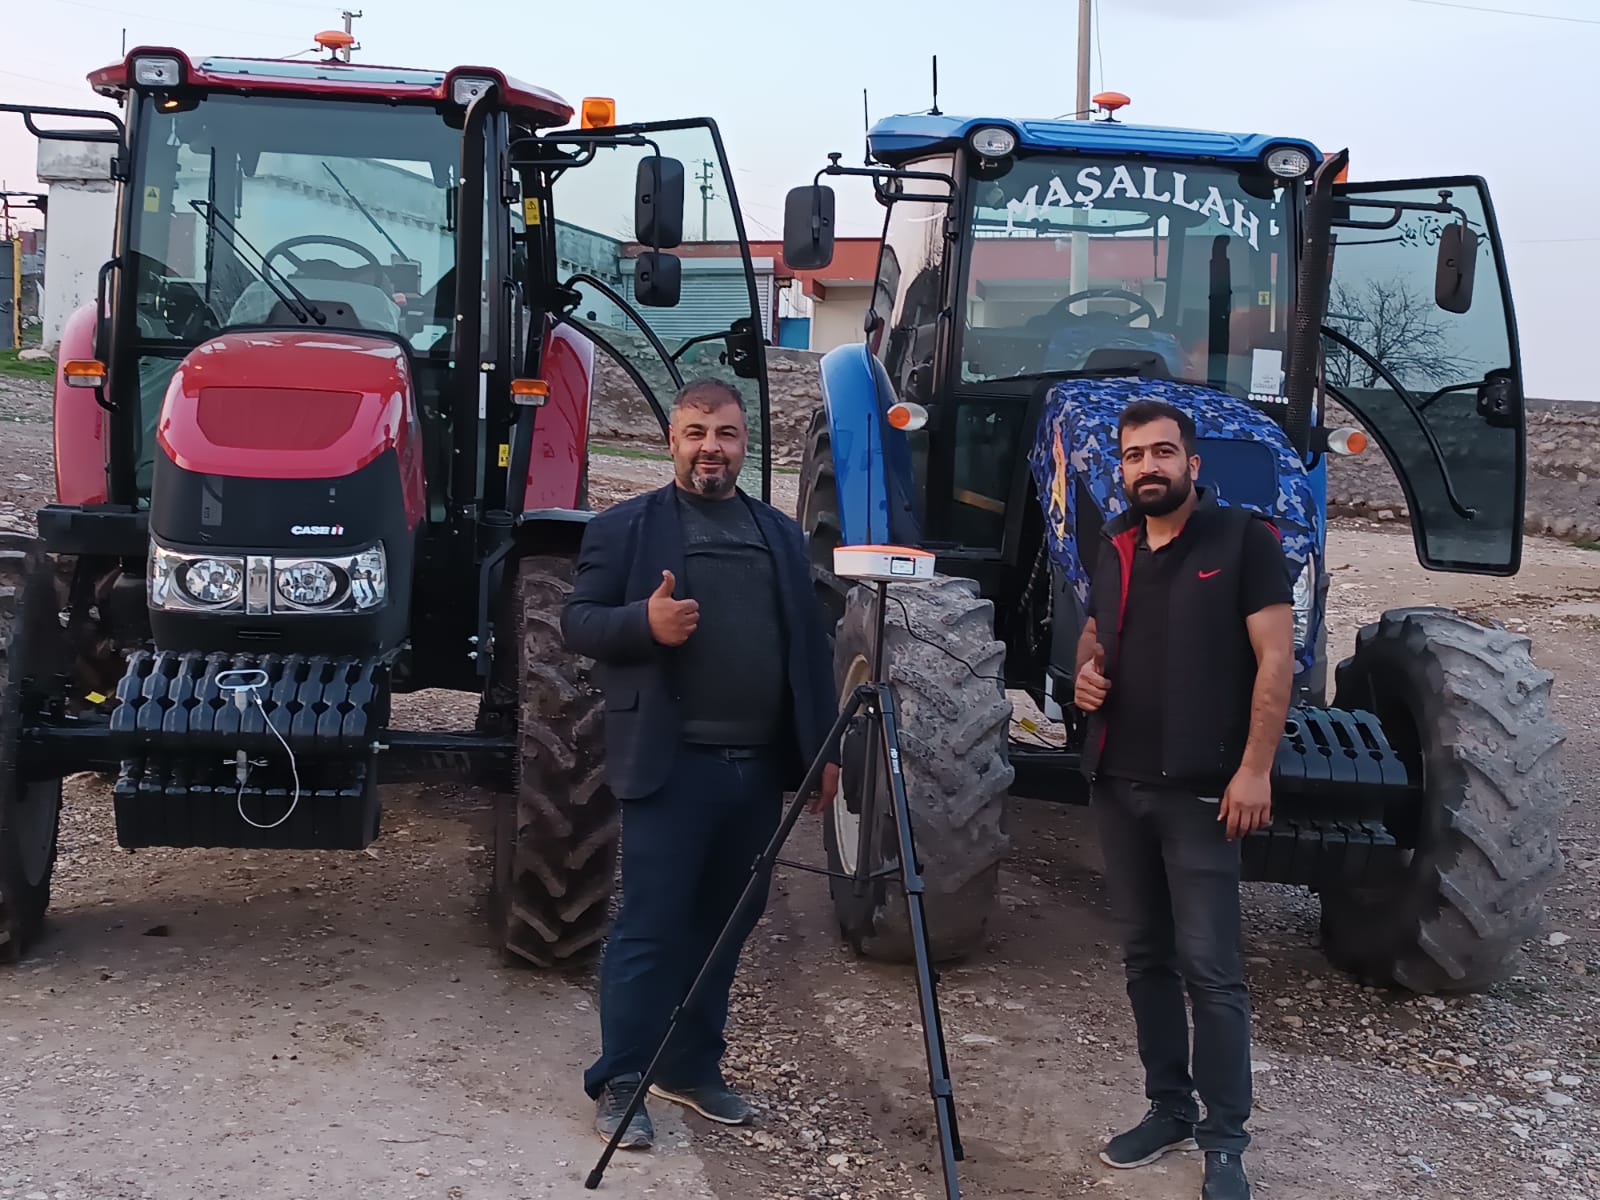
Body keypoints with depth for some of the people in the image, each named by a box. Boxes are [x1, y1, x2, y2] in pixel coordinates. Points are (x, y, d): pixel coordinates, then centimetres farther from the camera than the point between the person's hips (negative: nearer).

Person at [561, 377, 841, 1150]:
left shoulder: (782, 534, 15)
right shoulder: (625, 528, 1)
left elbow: (810, 644, 16)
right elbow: (576, 622, -3)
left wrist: (826, 748, 11)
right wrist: (644, 621, -23)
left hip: (758, 767, 5)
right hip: (671, 765, -5)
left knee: (723, 925, 13)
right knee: (650, 927, -3)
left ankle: (693, 1067, 26)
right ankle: (618, 1083, 7)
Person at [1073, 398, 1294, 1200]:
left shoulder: (1243, 540, -6)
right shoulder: (1113, 549, 12)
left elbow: (1275, 660, -10)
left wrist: (1254, 769, -17)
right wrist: (1086, 672, 2)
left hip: (1201, 788, -6)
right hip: (1117, 784, 6)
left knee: (1208, 965, -5)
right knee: (1146, 955, 13)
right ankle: (1169, 1108, 25)